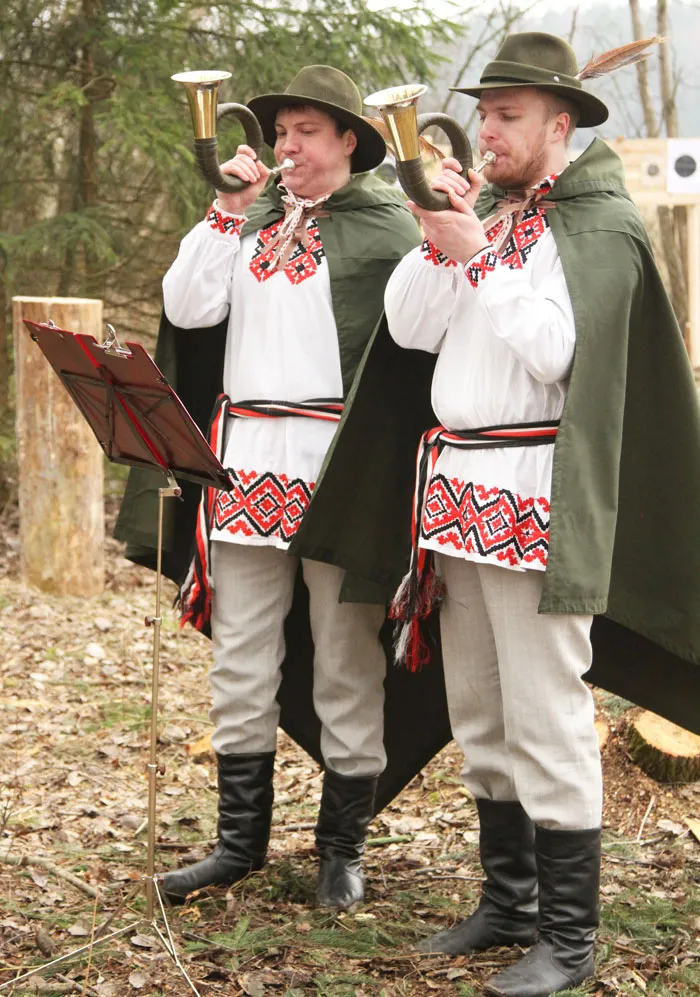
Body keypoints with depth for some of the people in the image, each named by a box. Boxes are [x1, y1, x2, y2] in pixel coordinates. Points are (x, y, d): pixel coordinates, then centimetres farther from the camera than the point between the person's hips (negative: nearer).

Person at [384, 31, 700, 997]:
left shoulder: (601, 225, -5)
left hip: (537, 496, -7)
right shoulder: (481, 209, 14)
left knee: (546, 720, -7)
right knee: (479, 720, 13)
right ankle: (509, 899, 26)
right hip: (456, 491, 7)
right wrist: (440, 241, -6)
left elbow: (559, 349, -17)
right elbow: (409, 328, 8)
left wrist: (478, 259, -16)